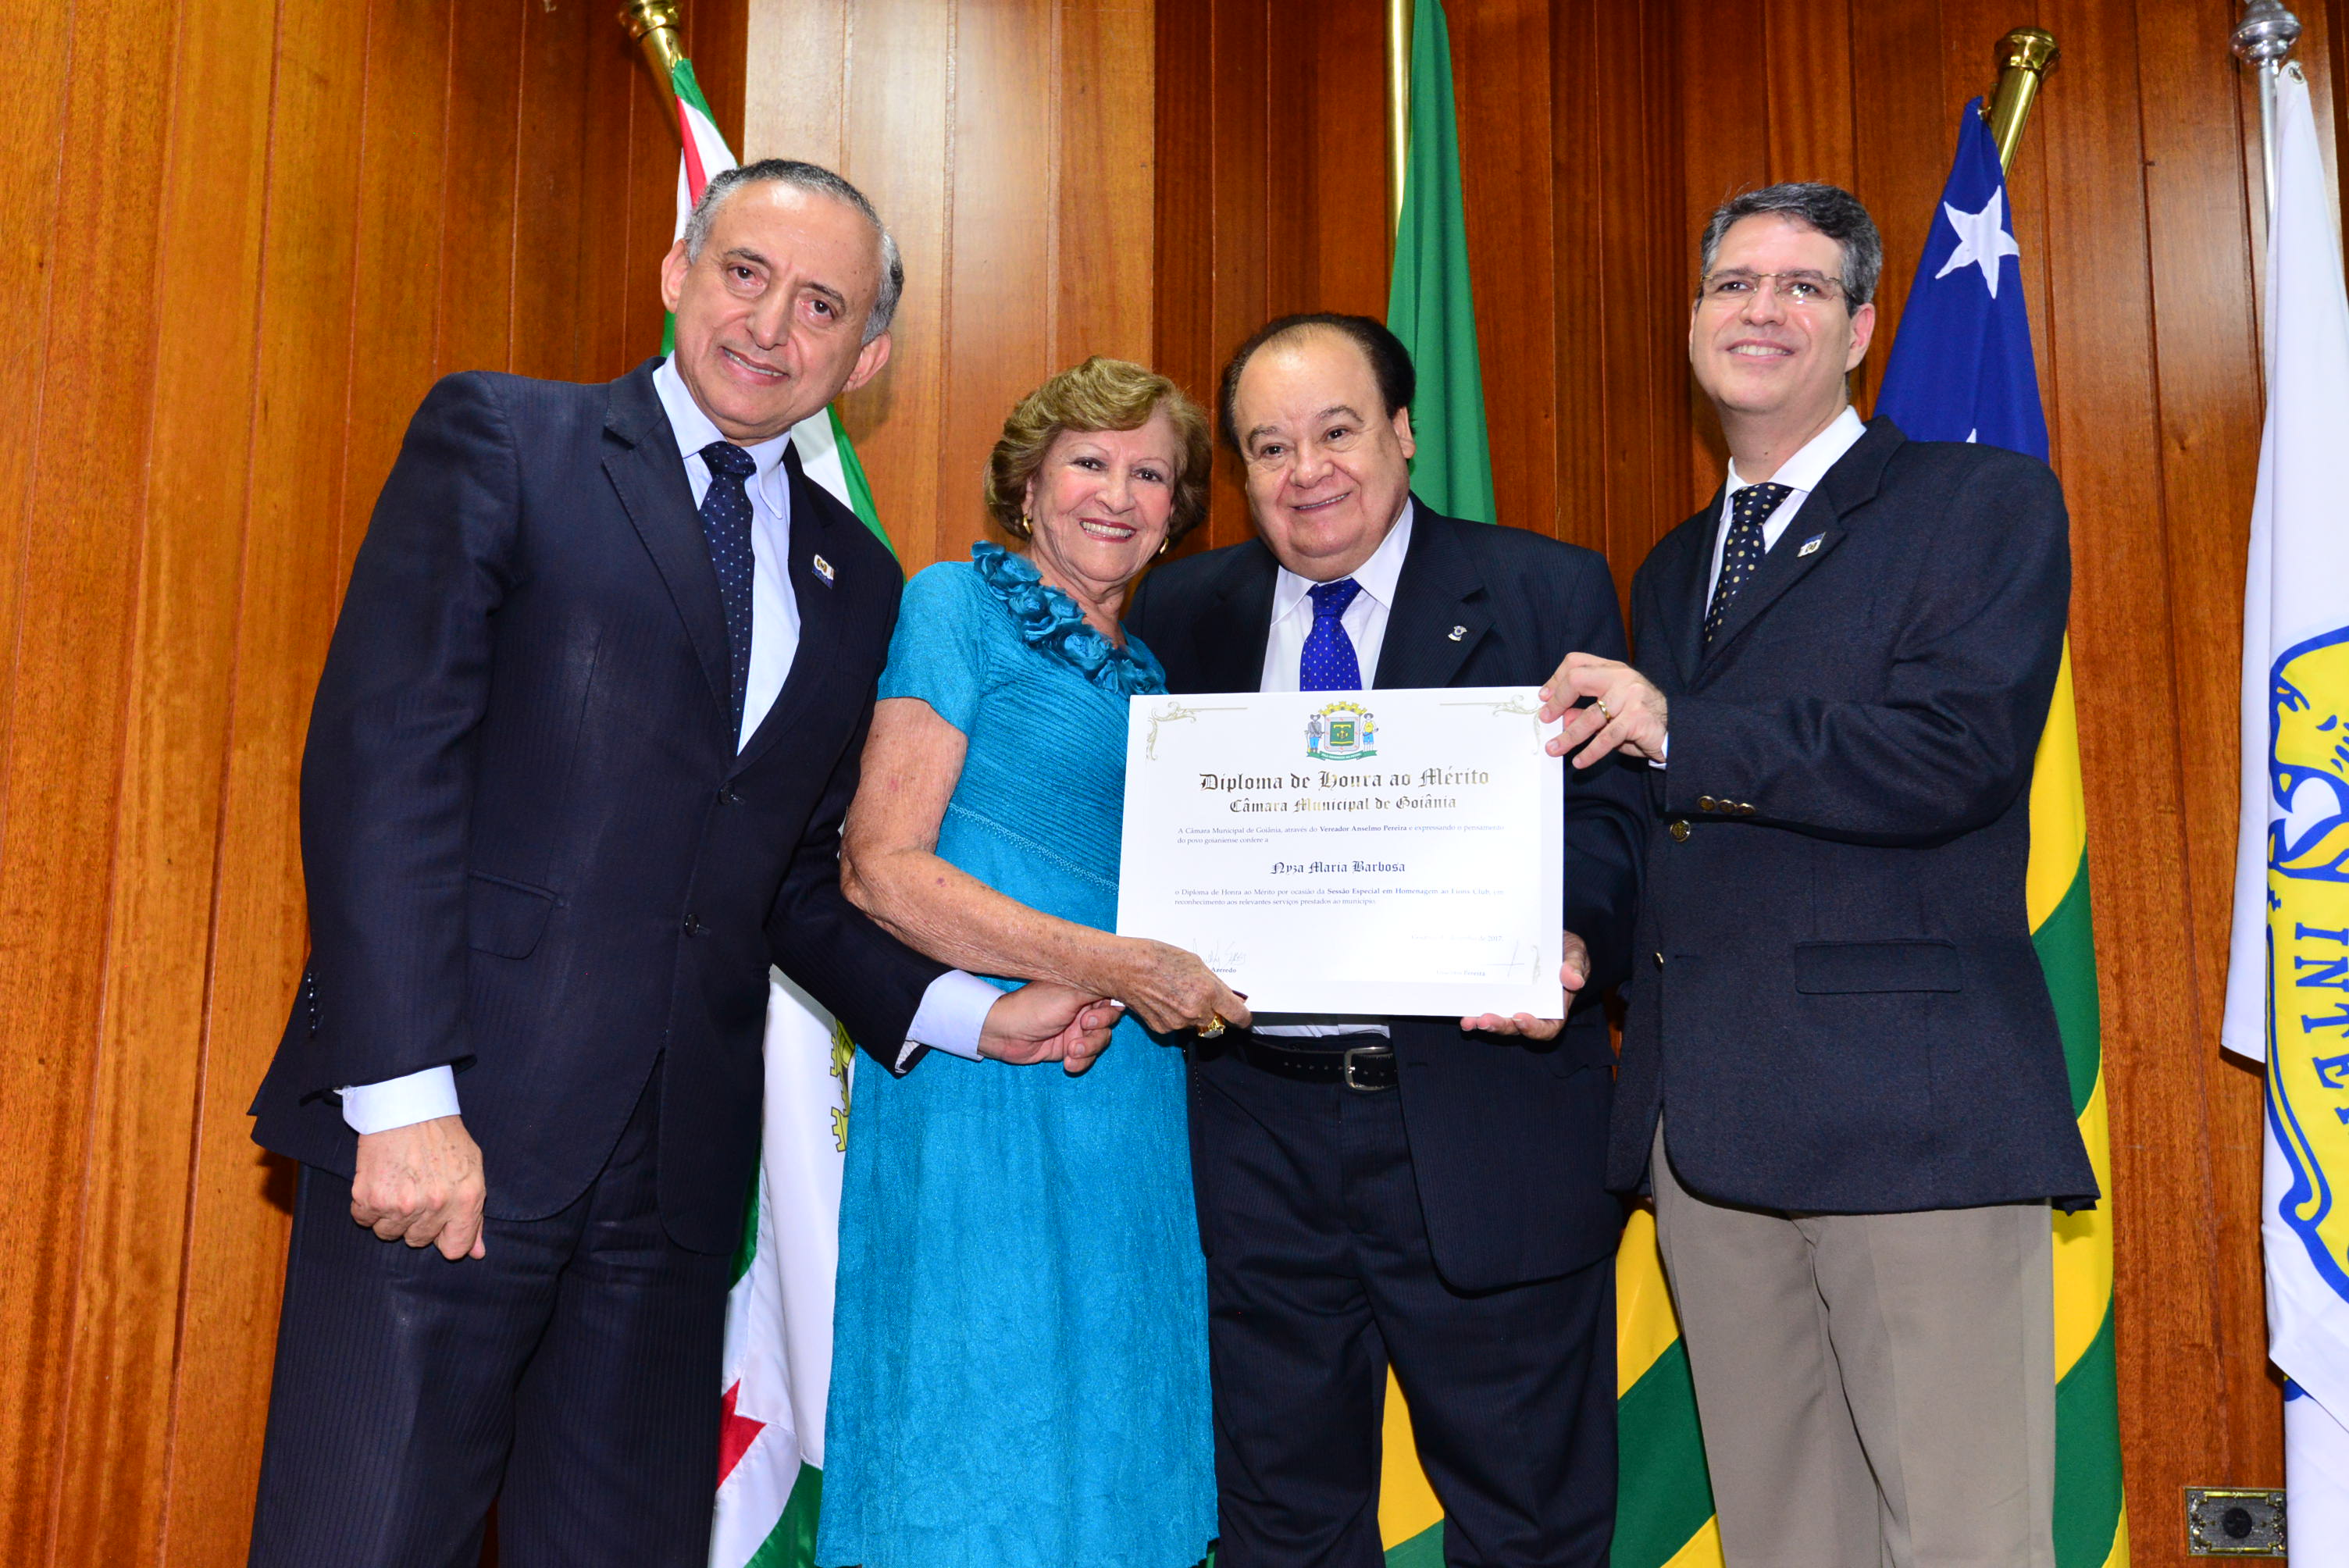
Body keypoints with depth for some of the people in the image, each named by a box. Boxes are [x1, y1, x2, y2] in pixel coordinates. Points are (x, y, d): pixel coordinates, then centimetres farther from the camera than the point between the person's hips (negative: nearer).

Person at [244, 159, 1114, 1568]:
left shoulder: (856, 580, 15)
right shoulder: (501, 441, 1)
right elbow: (382, 754, -9)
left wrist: (973, 1016, 5)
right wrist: (405, 1093, -17)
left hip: (680, 1159, 5)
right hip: (444, 1128, -4)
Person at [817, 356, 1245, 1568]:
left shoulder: (1150, 673, 17)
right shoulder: (958, 605, -2)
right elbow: (878, 867, -12)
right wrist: (1106, 967, -18)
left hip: (1128, 1094, 7)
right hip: (983, 1088, -6)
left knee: (1105, 1450, 11)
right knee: (975, 1470, 1)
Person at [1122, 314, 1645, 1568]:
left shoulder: (1550, 594, 1)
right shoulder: (1180, 612, 10)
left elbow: (1607, 817, -4)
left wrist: (1567, 943, -25)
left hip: (1480, 1121, -2)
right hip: (1252, 1129, 3)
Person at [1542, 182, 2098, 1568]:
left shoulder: (1987, 503, 2)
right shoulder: (1672, 569, 22)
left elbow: (1961, 750, -14)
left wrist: (1680, 735, -15)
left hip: (1913, 1108, -6)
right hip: (1706, 1121, 6)